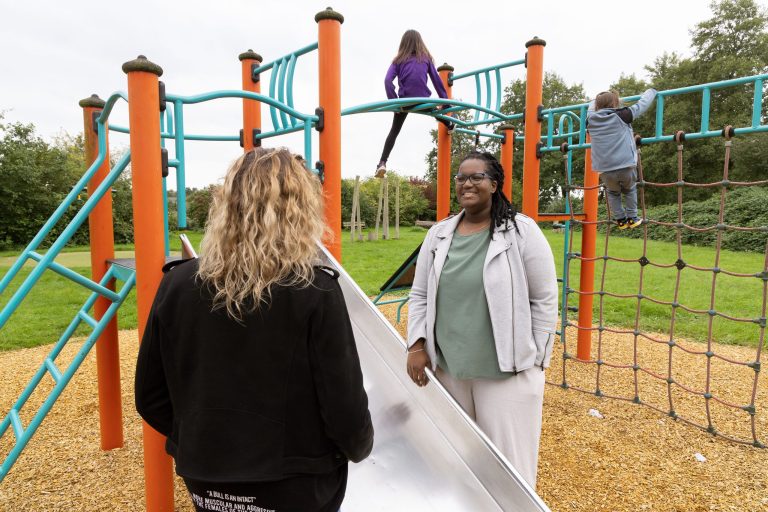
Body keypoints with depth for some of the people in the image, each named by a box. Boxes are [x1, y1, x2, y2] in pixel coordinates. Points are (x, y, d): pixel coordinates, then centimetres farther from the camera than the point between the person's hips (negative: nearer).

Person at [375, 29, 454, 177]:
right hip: (423, 101, 1)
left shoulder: (399, 60, 6)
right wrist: (445, 100, 15)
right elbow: (436, 80, 9)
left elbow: (388, 81, -9)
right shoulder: (426, 58, 9)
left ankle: (382, 163, -5)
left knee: (394, 131, 8)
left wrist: (394, 101, -8)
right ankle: (450, 126, 59)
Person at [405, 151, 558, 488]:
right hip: (448, 368, 4)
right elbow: (419, 296, 9)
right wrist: (416, 345, 1)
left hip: (508, 372, -4)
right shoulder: (438, 234, 5)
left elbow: (545, 300, -5)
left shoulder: (521, 231, -8)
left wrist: (534, 360, -4)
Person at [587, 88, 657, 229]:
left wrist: (597, 100, 49)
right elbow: (642, 104, 10)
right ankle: (632, 218, 29)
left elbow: (591, 107, 29)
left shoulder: (591, 120, 5)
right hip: (626, 166, -2)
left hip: (605, 170, 2)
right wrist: (651, 91, 29)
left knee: (613, 192, 28)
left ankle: (620, 220, 29)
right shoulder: (622, 116, -3)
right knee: (630, 190, 27)